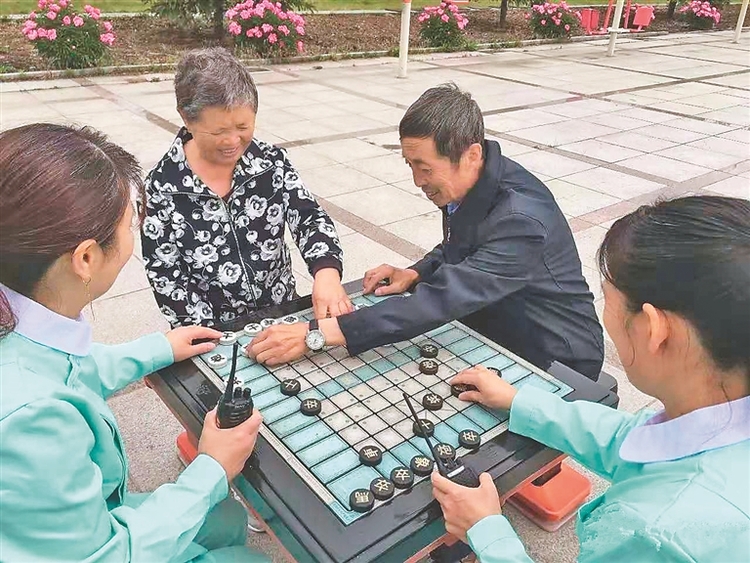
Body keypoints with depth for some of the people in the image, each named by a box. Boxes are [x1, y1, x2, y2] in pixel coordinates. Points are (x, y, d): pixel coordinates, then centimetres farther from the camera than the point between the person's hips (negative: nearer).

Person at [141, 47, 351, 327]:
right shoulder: (162, 186, -9)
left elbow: (310, 218, -8)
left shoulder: (273, 162, -3)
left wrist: (327, 271, -29)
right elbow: (165, 277, -6)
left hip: (283, 317, 1)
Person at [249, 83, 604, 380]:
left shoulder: (520, 219, -33)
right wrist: (415, 273, -9)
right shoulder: (464, 183, -8)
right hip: (490, 332, 7)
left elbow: (443, 299, -40)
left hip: (554, 366, -6)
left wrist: (316, 335, -41)